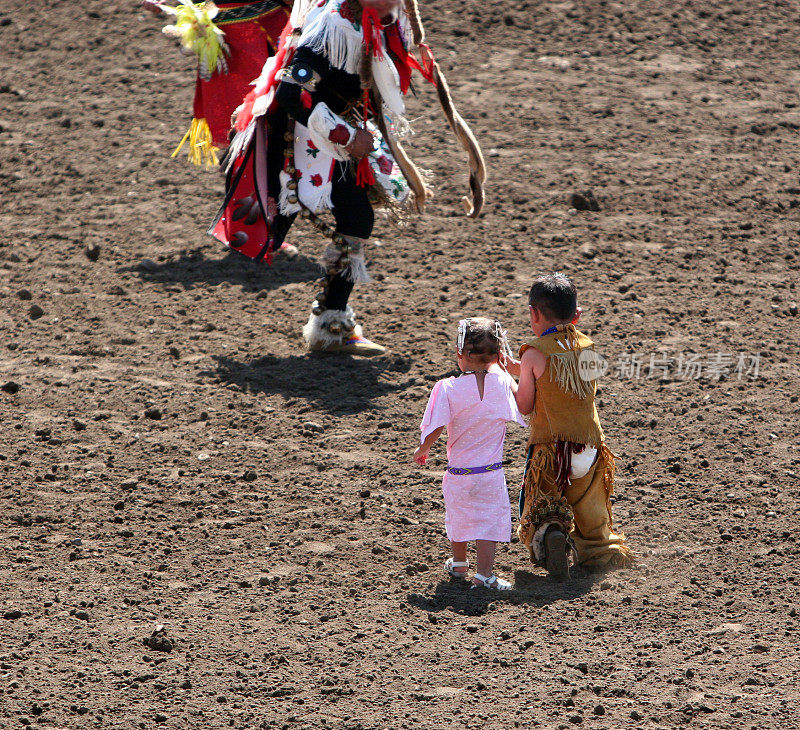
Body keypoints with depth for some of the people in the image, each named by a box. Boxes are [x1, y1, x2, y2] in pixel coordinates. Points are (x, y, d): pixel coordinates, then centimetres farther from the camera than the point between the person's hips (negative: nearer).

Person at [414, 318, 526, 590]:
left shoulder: (448, 388, -15)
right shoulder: (502, 382, -9)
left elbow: (434, 430, -18)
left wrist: (422, 450, 2)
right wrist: (497, 365, 22)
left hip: (458, 472, 1)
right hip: (491, 471, -1)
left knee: (458, 517, 21)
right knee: (489, 518, 8)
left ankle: (458, 564, 40)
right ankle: (484, 573, 2)